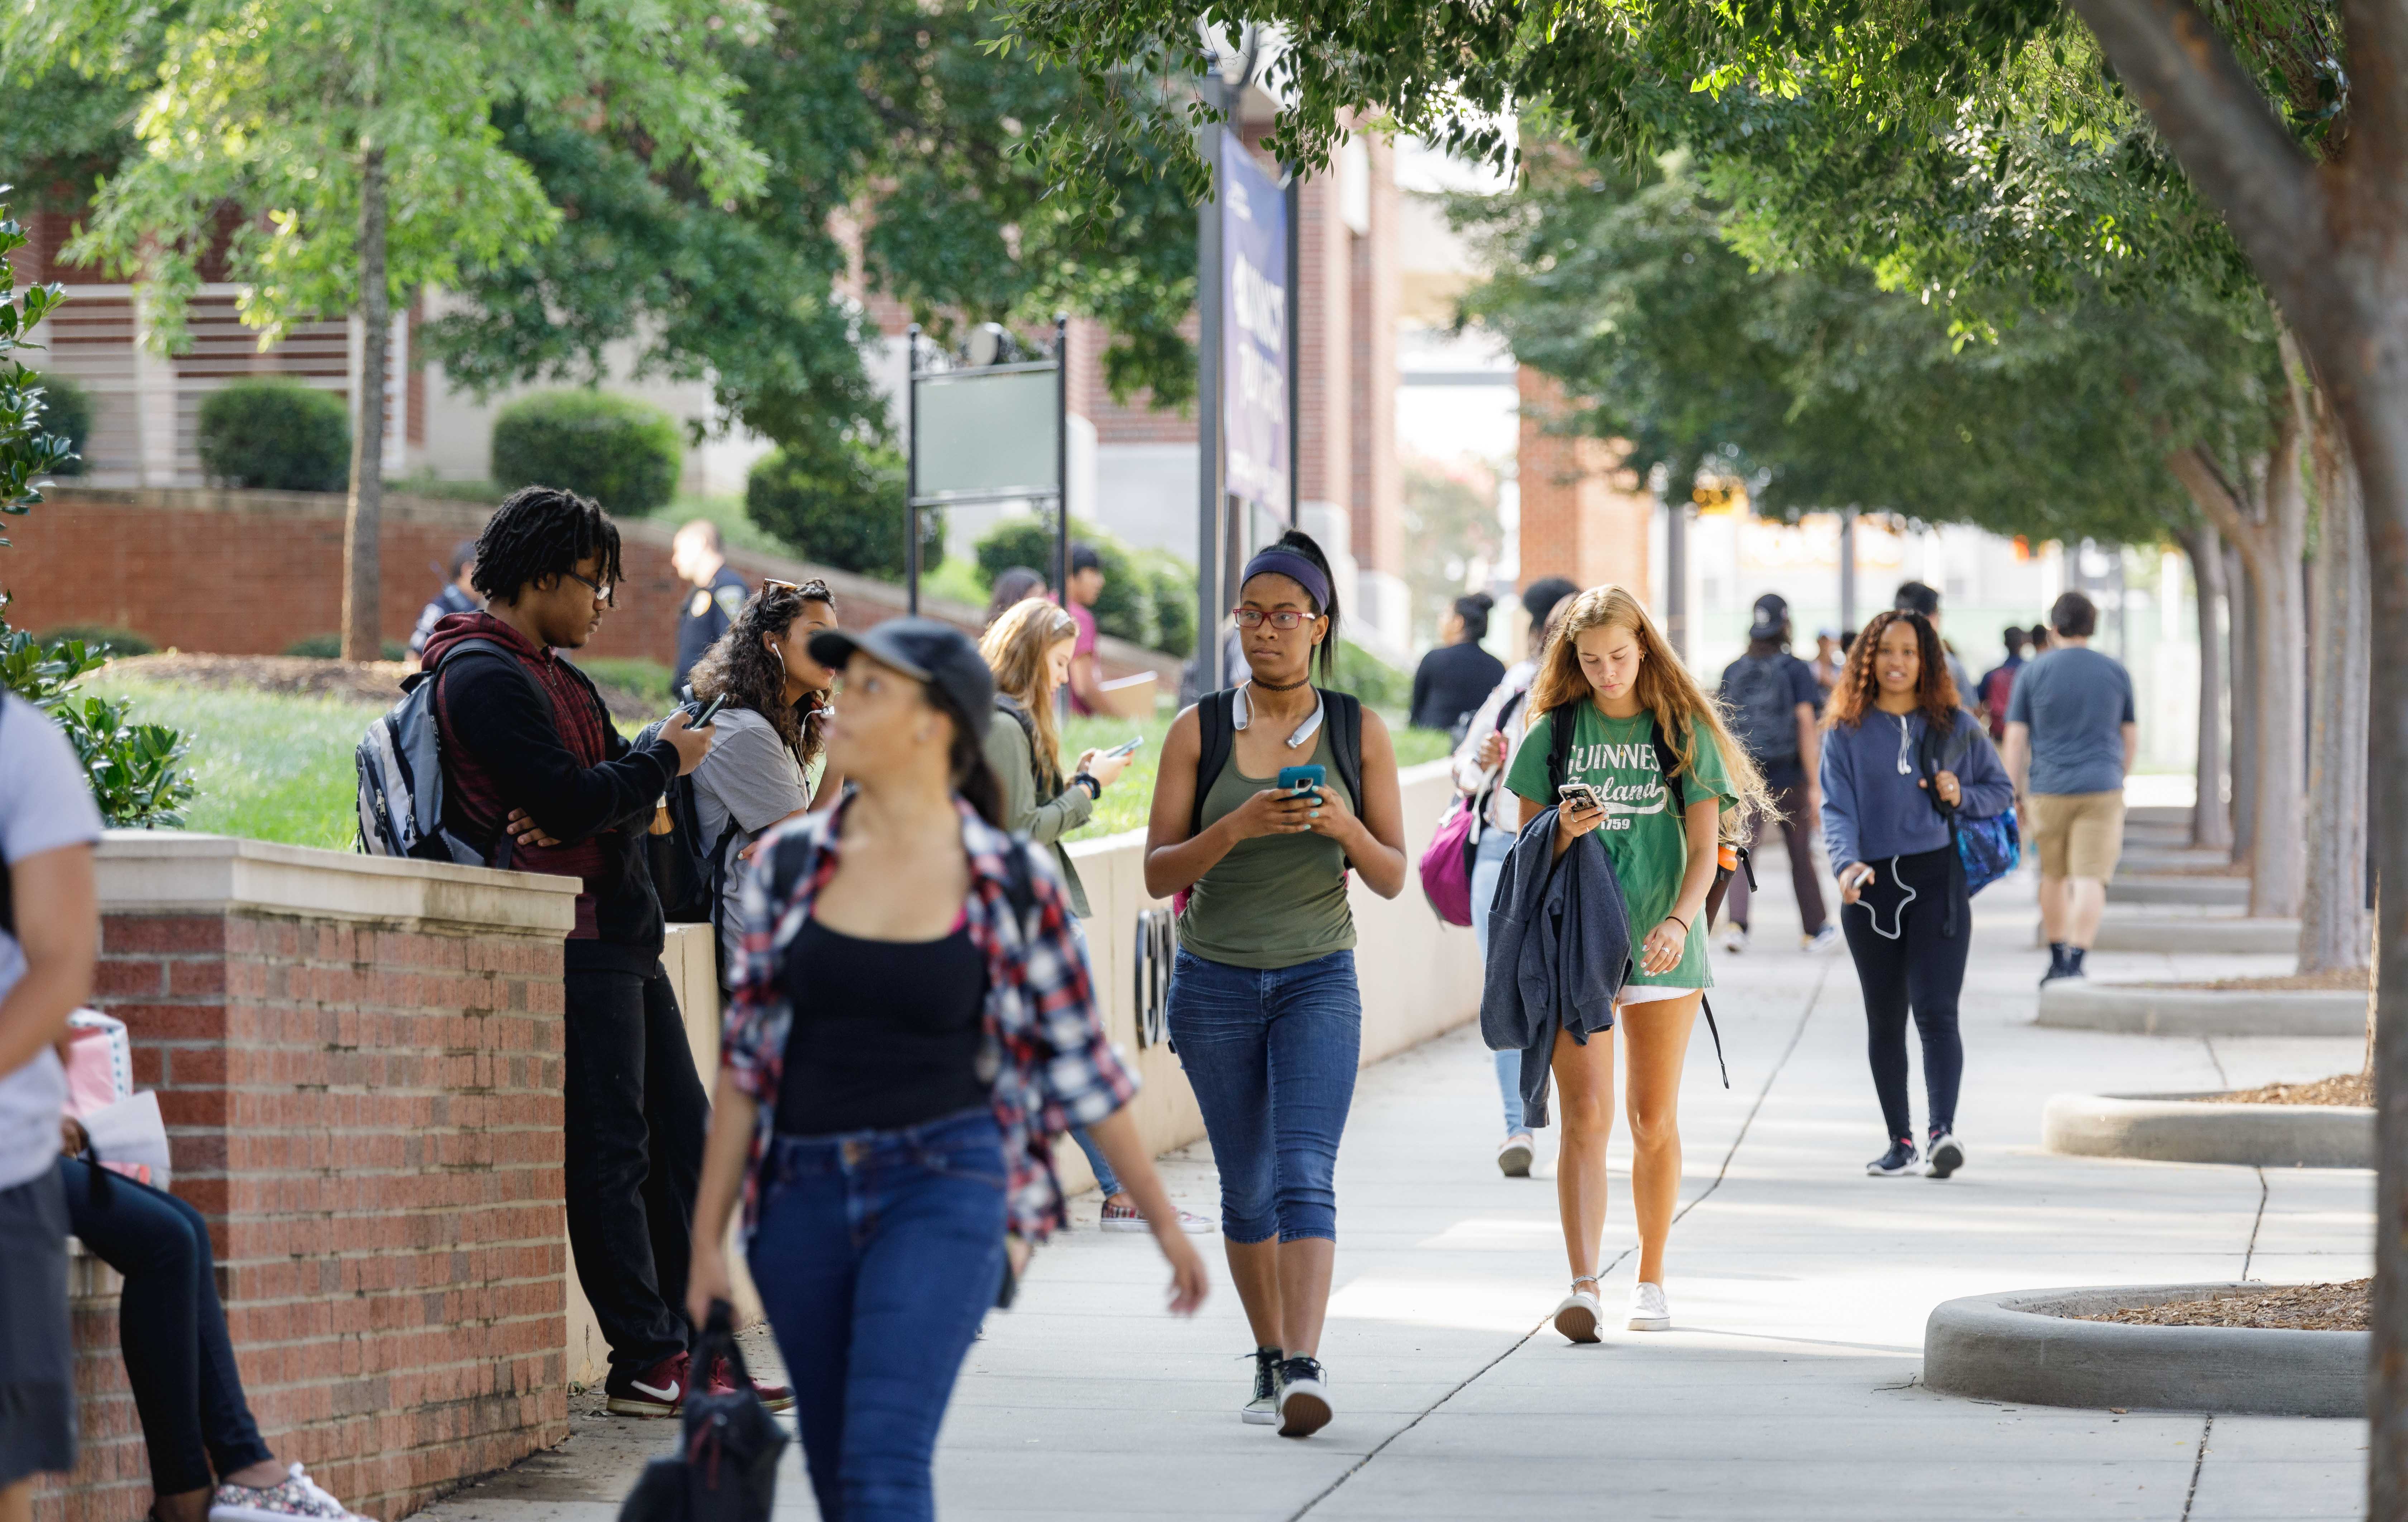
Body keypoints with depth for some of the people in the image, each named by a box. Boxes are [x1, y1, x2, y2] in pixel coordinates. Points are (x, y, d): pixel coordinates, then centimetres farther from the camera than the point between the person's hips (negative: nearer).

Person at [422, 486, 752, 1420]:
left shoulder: (554, 674, 21)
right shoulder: (485, 676, -11)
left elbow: (621, 803, 12)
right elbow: (574, 796, -20)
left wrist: (574, 818, -11)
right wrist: (665, 759, -3)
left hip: (624, 937, 10)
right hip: (573, 945, -10)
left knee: (681, 1136, 9)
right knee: (609, 1150, -8)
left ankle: (689, 1345, 13)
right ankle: (643, 1362, -5)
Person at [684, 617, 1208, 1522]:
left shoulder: (1014, 882, -4)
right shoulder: (791, 863, 4)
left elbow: (1082, 1064, 6)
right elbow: (745, 1059, 9)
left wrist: (1163, 1220, 11)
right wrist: (707, 1240, 7)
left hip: (944, 1185, -4)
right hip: (806, 1196, 4)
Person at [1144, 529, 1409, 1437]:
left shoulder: (1358, 733, 1)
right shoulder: (1199, 731, 0)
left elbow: (1392, 879, 2)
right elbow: (1159, 873, -5)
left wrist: (1347, 828, -18)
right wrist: (1238, 827, -21)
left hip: (1318, 981, -1)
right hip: (1215, 980, 1)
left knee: (1304, 1175, -17)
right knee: (1246, 1189, 9)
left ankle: (1305, 1369, -26)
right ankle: (1270, 1360, 24)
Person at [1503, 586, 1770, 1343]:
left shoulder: (1684, 732, 4)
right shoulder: (1554, 733, 6)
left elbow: (1704, 847, -1)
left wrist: (1680, 919, -18)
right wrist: (1562, 833, -13)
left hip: (1661, 947, 0)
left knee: (1654, 1121, 5)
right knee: (1584, 1115, -11)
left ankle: (1650, 1280, 19)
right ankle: (1583, 1286, -19)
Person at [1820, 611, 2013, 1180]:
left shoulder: (1956, 727, 8)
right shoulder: (1846, 733, 6)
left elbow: (2002, 791, 16)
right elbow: (1836, 807, -4)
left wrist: (1962, 796, -6)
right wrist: (1846, 861, -23)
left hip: (1938, 881, -2)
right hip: (1872, 887, 2)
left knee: (1935, 1012, -14)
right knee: (1884, 1020, 7)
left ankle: (1943, 1133, -24)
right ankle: (1900, 1142, 15)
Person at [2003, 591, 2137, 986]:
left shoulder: (2032, 672, 0)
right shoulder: (2116, 672, 4)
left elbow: (2016, 737, -2)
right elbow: (2131, 737, 11)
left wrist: (2016, 794, 3)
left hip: (2048, 790, 0)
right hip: (2101, 790, 0)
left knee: (2054, 876, 17)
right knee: (2090, 878, -7)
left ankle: (2057, 959, 25)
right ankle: (2076, 961, -20)